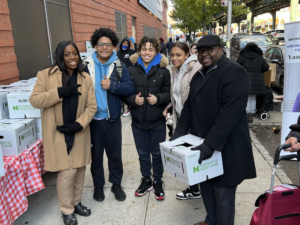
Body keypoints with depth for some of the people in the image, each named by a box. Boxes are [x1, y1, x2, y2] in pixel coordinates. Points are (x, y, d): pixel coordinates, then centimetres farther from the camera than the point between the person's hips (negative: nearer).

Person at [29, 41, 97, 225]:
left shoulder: (85, 78, 2)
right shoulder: (46, 75, -5)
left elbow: (91, 106, 1)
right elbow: (34, 100, -9)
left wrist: (79, 124, -14)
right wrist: (60, 92, -21)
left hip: (79, 132, 3)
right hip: (58, 133, -3)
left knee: (80, 169, 13)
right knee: (67, 171, -2)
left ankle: (76, 202, 36)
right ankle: (67, 210, 20)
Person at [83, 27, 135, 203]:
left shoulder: (119, 66, -2)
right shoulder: (86, 65, -5)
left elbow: (130, 88, -8)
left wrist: (111, 85, -19)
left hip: (113, 118, 1)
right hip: (92, 119, 0)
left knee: (115, 153, 13)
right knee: (96, 154, 15)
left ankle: (116, 184, 34)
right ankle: (98, 185, 35)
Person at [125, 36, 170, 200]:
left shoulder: (163, 71, -3)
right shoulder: (132, 70, 1)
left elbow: (169, 93, -1)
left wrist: (158, 99, -18)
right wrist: (133, 99, -14)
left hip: (157, 121, -2)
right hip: (138, 121, 2)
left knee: (157, 153, 12)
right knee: (143, 153, 16)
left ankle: (158, 182, 32)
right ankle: (146, 181, 36)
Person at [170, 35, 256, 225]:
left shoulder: (234, 73, -15)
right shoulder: (199, 75, 13)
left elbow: (230, 113, -24)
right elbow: (189, 106, 15)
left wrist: (210, 144, -27)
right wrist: (179, 133, 5)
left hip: (224, 148, -8)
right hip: (202, 144, 8)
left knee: (223, 193, 3)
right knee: (206, 186, 17)